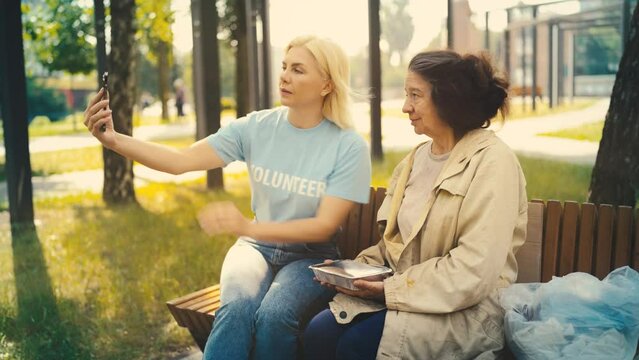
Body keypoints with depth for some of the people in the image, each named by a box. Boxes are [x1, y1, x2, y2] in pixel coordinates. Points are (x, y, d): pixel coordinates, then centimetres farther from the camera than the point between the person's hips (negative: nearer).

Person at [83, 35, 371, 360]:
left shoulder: (350, 147, -12)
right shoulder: (256, 127, -5)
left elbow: (325, 226, -17)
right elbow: (180, 161, -9)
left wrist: (248, 227, -30)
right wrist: (114, 140, -24)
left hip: (312, 255, -1)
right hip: (257, 246, 2)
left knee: (275, 315, -33)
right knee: (237, 307, -32)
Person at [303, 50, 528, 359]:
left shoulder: (492, 162, -13)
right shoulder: (415, 159, 12)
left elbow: (474, 272, -21)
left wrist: (393, 289, -18)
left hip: (468, 309, -6)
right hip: (408, 294, 7)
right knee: (319, 332, -15)